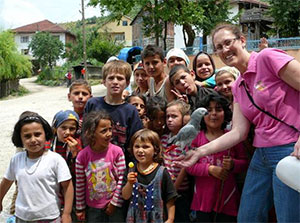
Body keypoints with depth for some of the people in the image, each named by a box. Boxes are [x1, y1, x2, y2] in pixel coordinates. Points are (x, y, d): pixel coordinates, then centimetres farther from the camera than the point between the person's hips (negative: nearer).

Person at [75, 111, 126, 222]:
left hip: (114, 206, -1)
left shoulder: (117, 151, -12)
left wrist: (115, 202, -8)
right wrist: (80, 208, 4)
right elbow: (79, 184, -2)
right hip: (93, 208, 1)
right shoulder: (82, 156, -10)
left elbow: (121, 178, -8)